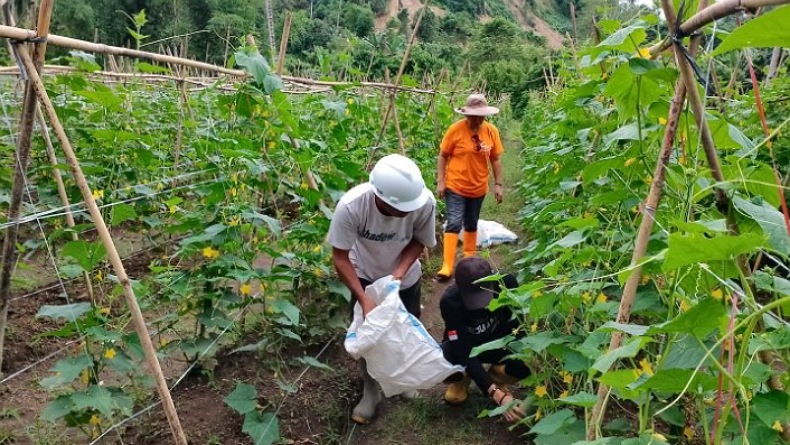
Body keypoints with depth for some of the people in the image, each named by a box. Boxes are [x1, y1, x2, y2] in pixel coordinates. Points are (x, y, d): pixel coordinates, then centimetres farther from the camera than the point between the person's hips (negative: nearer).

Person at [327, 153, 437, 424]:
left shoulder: (425, 202, -36)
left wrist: (399, 272, -31)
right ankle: (370, 392, 27)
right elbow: (340, 257, -27)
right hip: (365, 276, -1)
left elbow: (420, 241, -16)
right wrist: (364, 299, -33)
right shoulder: (351, 206, -40)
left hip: (405, 276, 2)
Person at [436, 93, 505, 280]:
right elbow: (443, 156, -5)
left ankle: (470, 258, 34)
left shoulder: (491, 131, -2)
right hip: (455, 187, -4)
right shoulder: (456, 129, -12)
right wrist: (440, 181, -10)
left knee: (471, 225, 17)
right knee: (454, 224, -11)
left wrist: (498, 184, 5)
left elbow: (495, 159, 6)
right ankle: (447, 266, -9)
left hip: (478, 188, 4)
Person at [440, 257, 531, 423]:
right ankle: (462, 380, 3)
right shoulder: (450, 301, -33)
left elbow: (518, 328, -16)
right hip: (463, 345, -1)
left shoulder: (506, 283, -28)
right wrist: (498, 395, -44)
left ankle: (496, 376, 4)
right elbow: (465, 353, -35)